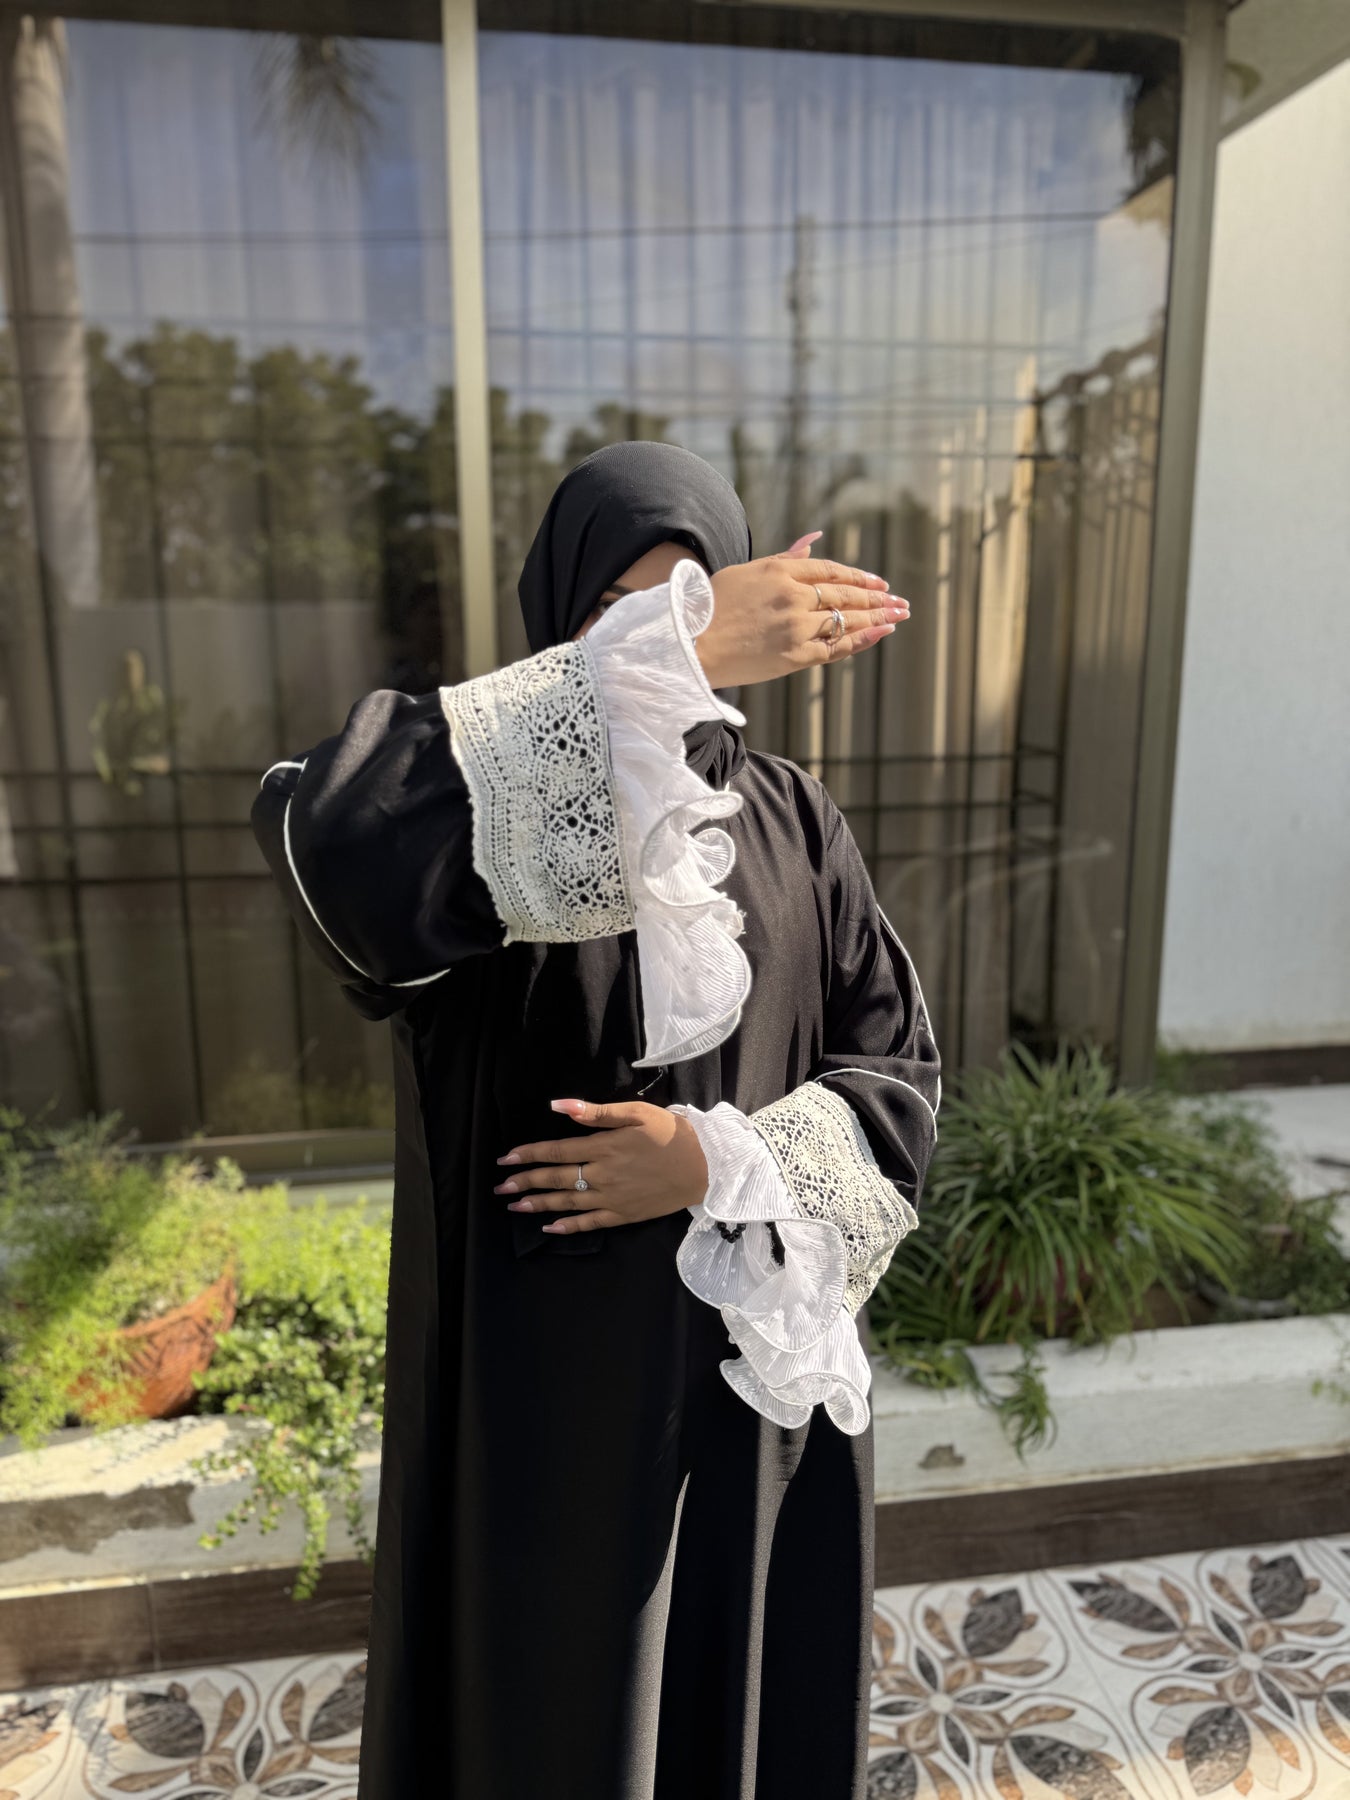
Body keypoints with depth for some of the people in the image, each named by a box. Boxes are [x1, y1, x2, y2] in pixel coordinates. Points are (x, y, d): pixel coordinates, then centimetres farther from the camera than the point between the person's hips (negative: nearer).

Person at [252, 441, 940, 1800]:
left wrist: (718, 1165, -18)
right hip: (548, 1368, -2)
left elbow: (898, 1074, -1)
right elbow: (325, 844, -37)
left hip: (754, 1357, 3)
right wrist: (656, 658, -39)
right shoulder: (477, 806, -12)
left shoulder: (791, 822, -2)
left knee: (749, 1678, 23)